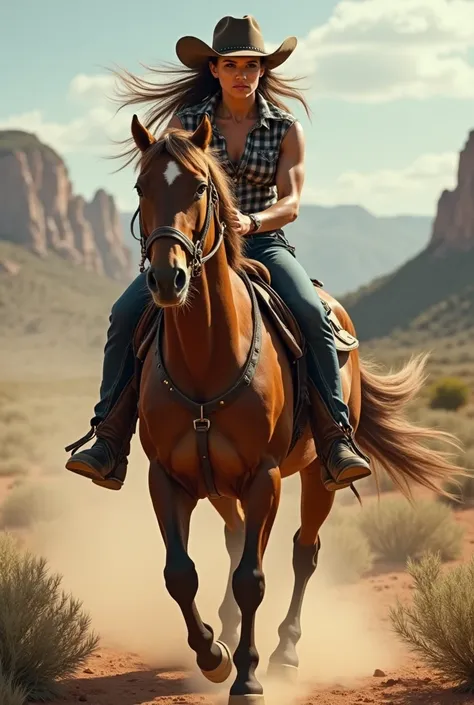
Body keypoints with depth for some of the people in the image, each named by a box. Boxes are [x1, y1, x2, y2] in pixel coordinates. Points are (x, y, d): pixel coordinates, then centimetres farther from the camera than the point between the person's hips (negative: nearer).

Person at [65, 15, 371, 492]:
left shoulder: (286, 130, 4)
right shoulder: (185, 122, 5)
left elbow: (290, 203, -6)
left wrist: (251, 222, -28)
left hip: (263, 244, -1)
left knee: (312, 315, -30)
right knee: (126, 313, -23)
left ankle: (336, 440, -27)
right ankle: (110, 444, -20)